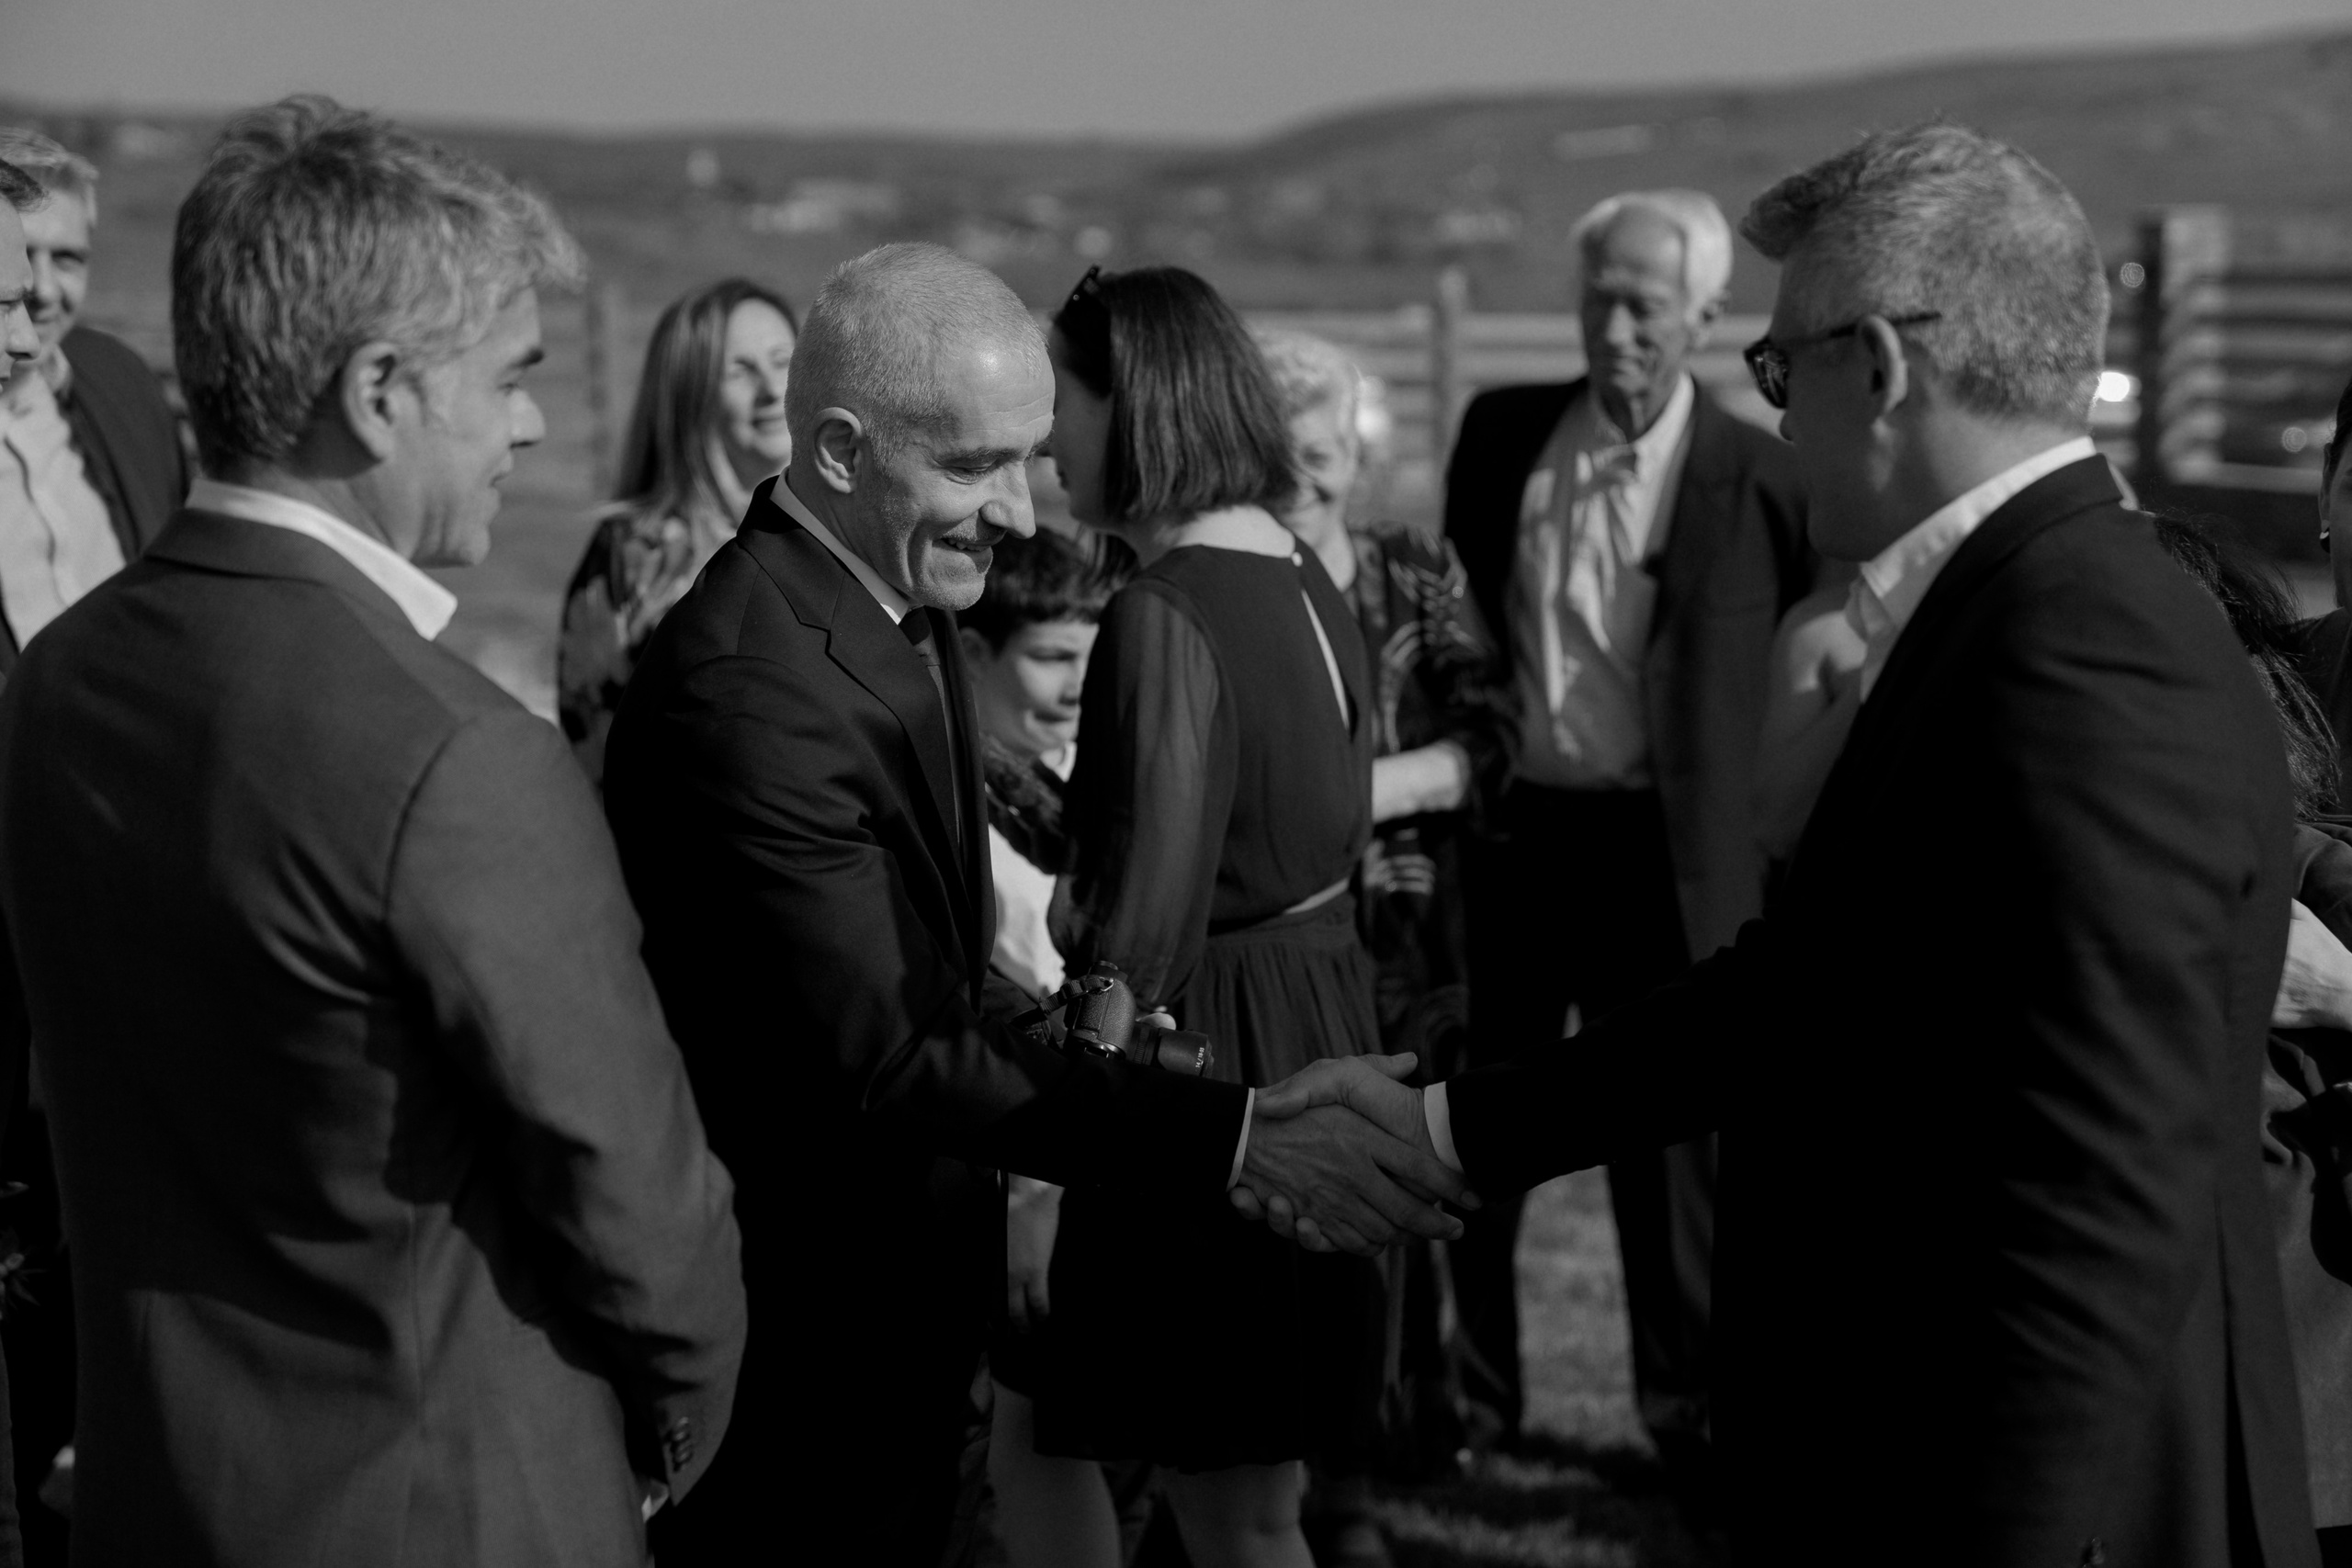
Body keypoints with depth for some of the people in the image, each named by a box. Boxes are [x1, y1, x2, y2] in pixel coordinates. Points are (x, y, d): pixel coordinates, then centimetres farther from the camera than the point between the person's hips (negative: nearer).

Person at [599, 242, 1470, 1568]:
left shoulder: (904, 610, 4)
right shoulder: (749, 688, -28)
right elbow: (880, 1061, -31)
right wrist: (1230, 1138, -32)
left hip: (903, 1297, 9)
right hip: (798, 1345, -9)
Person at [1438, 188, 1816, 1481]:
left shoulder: (1761, 481, -6)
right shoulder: (1499, 433, 3)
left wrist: (1773, 865, -5)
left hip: (1661, 851, -3)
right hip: (1504, 827, 3)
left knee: (1666, 1143, 6)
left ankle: (1687, 1412, 21)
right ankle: (1472, 1397, 26)